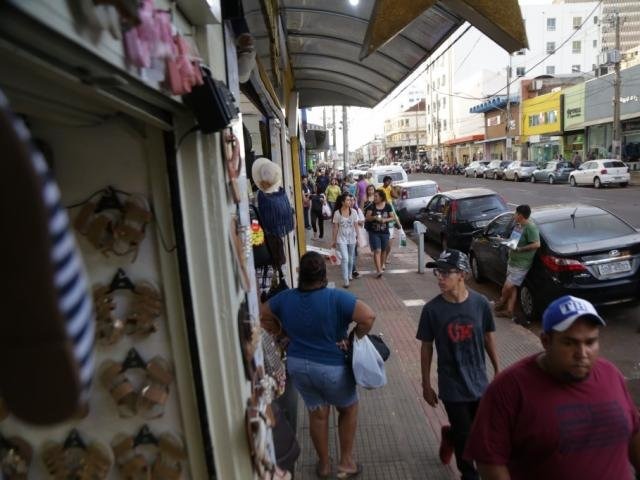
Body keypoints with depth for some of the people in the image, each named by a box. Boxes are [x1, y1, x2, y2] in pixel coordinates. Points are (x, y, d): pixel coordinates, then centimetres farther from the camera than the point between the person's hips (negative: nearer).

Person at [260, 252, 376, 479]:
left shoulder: (285, 298, -7)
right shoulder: (337, 298, -22)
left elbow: (261, 316, 7)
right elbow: (368, 317, -29)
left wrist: (282, 332, 8)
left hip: (297, 366, 4)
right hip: (332, 368, -4)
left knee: (317, 413, 23)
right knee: (348, 409, 23)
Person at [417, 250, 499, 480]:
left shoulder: (480, 303, -12)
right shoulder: (432, 309, -17)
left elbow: (488, 338, 2)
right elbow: (426, 348, -6)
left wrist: (498, 370, 10)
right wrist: (426, 384, -1)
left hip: (479, 382, 3)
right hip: (452, 387, -2)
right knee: (465, 438, 11)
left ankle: (450, 435, 50)